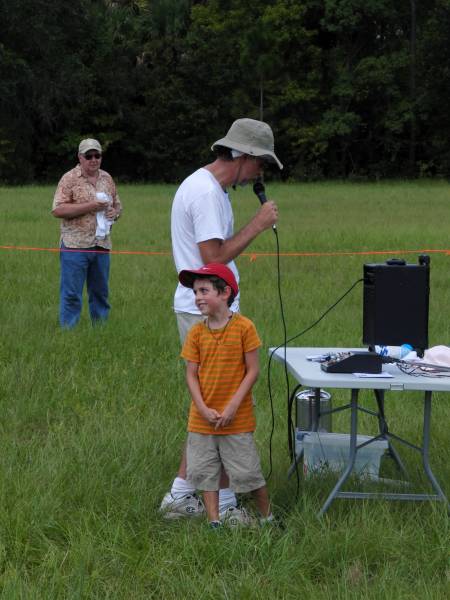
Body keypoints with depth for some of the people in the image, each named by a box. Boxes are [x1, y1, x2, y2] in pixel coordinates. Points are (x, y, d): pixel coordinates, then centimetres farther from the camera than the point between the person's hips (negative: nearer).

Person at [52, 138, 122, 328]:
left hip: (102, 246, 6)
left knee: (100, 293, 13)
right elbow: (57, 210, -13)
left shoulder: (107, 178, 13)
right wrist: (89, 206, -18)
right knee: (71, 295, -4)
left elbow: (117, 204, 25)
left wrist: (114, 212, 0)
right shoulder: (70, 179, -5)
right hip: (75, 245, -6)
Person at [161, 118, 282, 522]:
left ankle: (180, 495, 20)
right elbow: (214, 258, -22)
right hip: (208, 315, -11)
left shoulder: (202, 185, 16)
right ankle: (223, 504, 5)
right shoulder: (207, 192, -18)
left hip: (203, 311, 11)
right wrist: (257, 226, -16)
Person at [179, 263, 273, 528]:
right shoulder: (197, 332, -1)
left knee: (248, 472, 4)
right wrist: (203, 409, -12)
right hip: (202, 419, 4)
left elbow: (253, 371, -9)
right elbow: (191, 374, 0)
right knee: (205, 473, 9)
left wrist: (233, 405, -15)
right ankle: (214, 523, 20)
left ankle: (268, 517, 23)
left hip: (237, 419, -4)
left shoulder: (244, 327, -11)